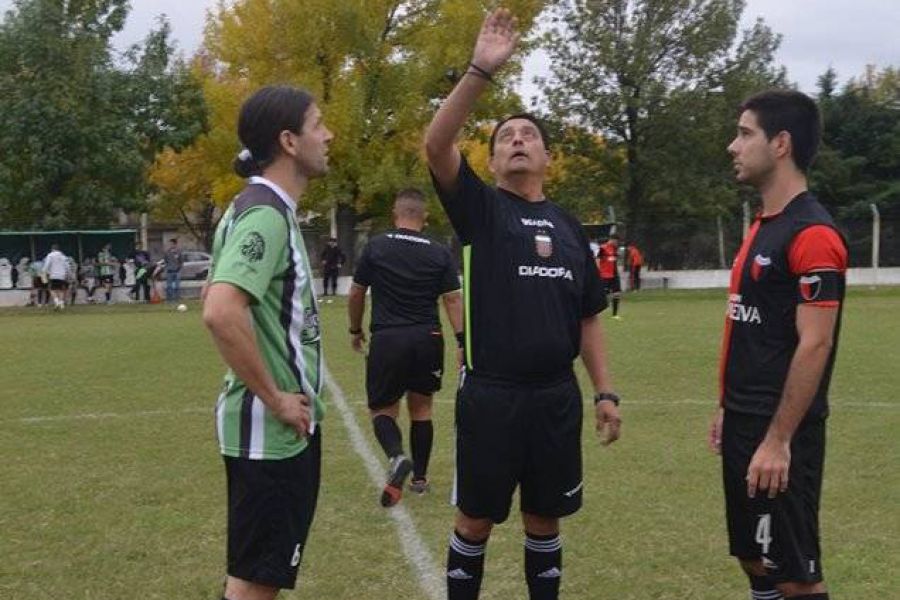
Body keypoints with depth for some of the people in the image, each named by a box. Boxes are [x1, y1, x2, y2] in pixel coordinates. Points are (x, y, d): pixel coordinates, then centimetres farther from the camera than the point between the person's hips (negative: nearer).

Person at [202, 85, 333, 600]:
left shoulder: (265, 207, 12)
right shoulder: (266, 213, -19)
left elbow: (219, 301, 21)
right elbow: (221, 312, -33)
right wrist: (274, 398, -21)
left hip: (282, 425, 10)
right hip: (271, 429, -10)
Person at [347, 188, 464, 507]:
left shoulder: (375, 247, -1)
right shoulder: (440, 253, 2)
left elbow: (356, 295, 5)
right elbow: (453, 300, -2)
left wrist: (356, 330, 20)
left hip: (387, 339, -2)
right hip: (427, 340, 2)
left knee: (382, 409, 8)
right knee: (421, 409, 17)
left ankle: (397, 456, -20)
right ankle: (420, 477, 23)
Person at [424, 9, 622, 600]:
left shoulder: (568, 226, 11)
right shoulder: (480, 208, 1)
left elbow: (588, 318, 14)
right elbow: (436, 146, -17)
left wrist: (605, 393, 7)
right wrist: (481, 70, -25)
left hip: (557, 397, 3)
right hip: (490, 396, -3)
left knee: (545, 517, 14)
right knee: (476, 518, 7)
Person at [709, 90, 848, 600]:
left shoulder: (812, 234, -17)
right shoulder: (762, 227, 12)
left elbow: (814, 345, -21)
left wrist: (778, 440, -23)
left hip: (779, 431, -9)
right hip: (744, 423, 10)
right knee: (753, 555, 17)